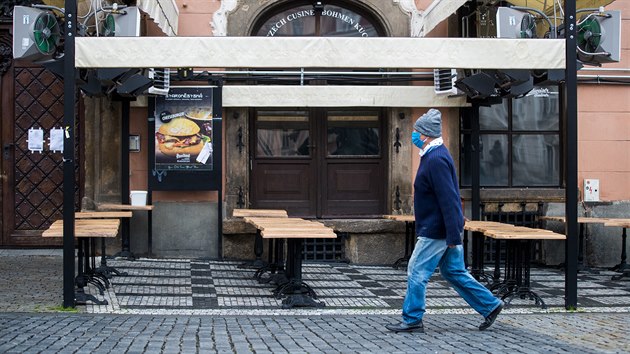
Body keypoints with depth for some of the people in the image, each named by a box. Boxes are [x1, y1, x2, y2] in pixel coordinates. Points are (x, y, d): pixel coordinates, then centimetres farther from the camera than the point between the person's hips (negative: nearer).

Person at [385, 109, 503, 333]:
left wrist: (453, 235, -26)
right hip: (443, 230, 10)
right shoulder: (434, 155, 12)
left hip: (437, 231, -10)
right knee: (454, 272, 16)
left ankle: (412, 320, 6)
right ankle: (490, 305, 20)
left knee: (417, 272, -2)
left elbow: (448, 199, -25)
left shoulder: (436, 159, -21)